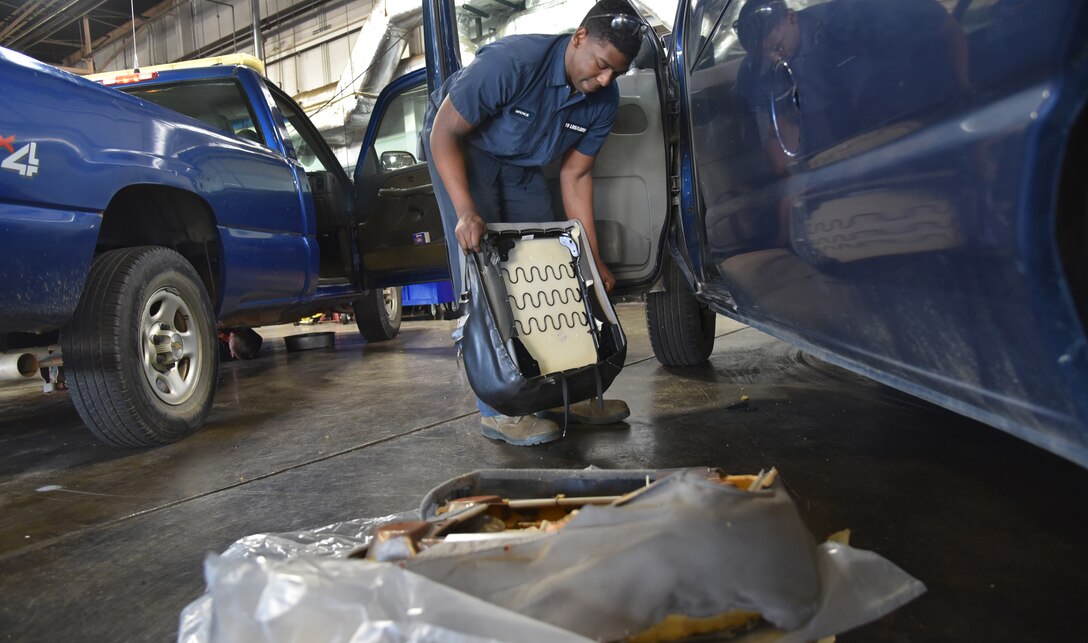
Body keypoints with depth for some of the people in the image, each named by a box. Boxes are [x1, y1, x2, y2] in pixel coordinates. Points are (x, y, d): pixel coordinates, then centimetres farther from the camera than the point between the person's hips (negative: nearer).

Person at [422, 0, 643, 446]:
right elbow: (444, 132, -28)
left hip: (521, 164, 6)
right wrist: (467, 212, -40)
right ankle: (498, 409, -14)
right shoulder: (513, 62, -33)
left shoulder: (603, 102, -14)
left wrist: (592, 257, -10)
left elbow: (575, 174, -7)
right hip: (459, 146, -6)